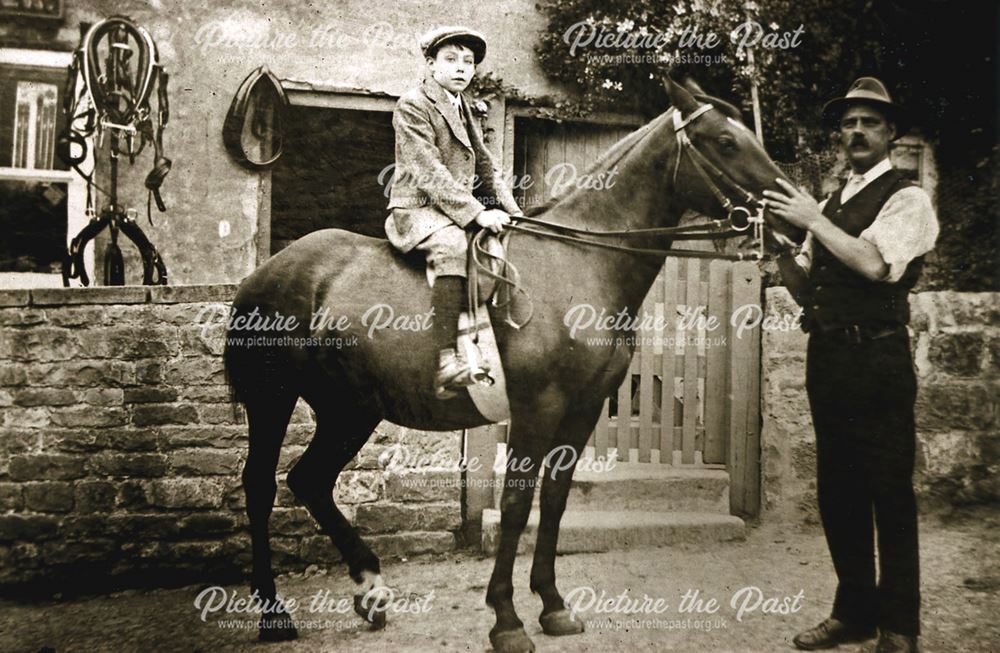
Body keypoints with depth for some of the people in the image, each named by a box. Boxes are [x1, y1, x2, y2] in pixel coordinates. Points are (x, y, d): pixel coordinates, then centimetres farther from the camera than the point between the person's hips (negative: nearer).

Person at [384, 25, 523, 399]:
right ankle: (447, 364, -46)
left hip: (459, 211, 9)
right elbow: (429, 172, -17)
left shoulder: (463, 109, 21)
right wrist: (476, 213, -24)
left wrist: (512, 211, 5)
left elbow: (486, 168, 21)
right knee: (451, 243, -37)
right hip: (417, 210, -9)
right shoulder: (412, 106, -6)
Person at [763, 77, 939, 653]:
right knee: (838, 491, 12)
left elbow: (875, 264, -20)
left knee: (890, 492, 0)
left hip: (877, 359, -7)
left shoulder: (907, 198, -3)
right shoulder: (831, 204, 17)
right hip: (826, 356, 7)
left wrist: (813, 221, -14)